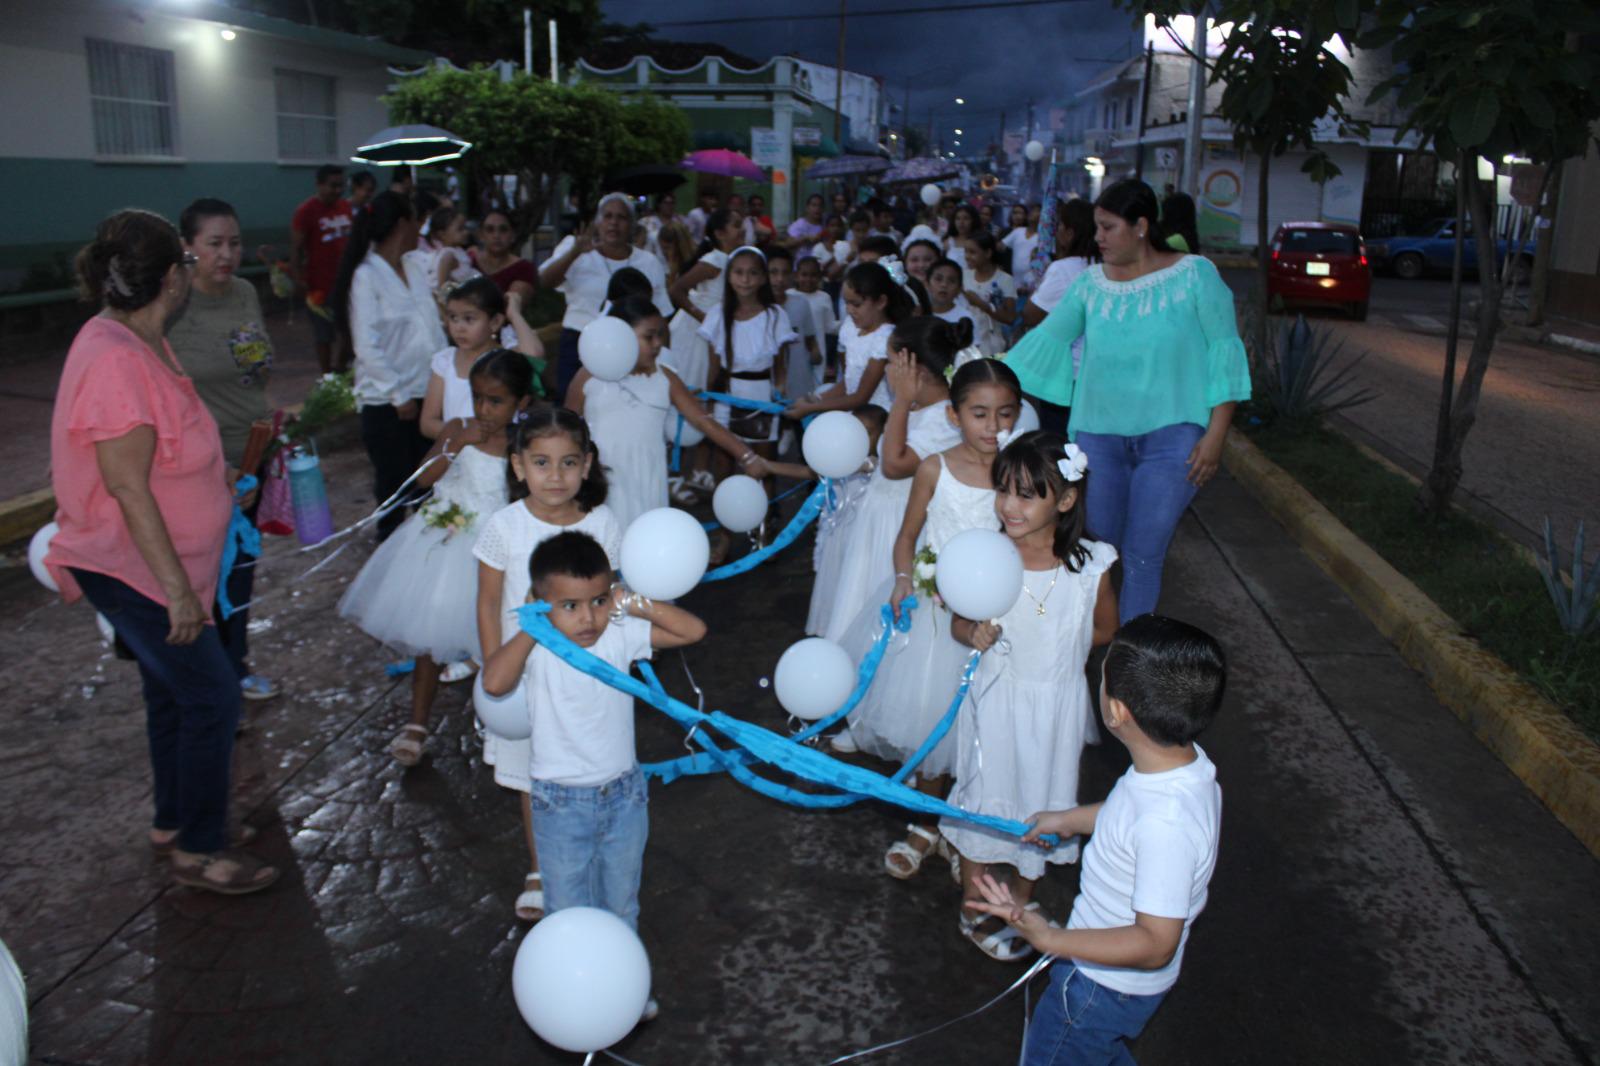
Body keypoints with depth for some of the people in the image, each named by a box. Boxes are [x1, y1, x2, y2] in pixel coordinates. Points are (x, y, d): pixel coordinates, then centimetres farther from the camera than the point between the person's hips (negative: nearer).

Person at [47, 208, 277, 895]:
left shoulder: (140, 343, 5)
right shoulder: (116, 361, -26)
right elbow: (127, 487, -27)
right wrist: (177, 588, -25)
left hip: (150, 561, 10)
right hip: (129, 567, -10)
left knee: (173, 691, 20)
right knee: (212, 695, -4)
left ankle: (176, 822, 36)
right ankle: (198, 851, 10)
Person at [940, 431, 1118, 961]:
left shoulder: (1090, 566, -18)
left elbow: (1105, 630, 1)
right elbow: (959, 622, -3)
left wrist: (1055, 645, -10)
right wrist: (976, 634, -24)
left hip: (1055, 704, 1)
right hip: (995, 698, -1)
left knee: (1041, 802, 18)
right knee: (984, 797, 14)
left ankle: (1020, 904, 45)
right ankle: (974, 908, 38)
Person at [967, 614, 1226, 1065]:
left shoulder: (1166, 825, -41)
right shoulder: (1186, 761, -14)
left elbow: (1155, 944, -33)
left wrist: (1050, 939, -37)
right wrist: (1071, 819, 17)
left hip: (1106, 987, -8)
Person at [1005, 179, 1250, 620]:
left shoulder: (1195, 274, -3)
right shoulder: (1091, 283, 6)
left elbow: (1225, 352, -3)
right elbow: (1046, 340, 7)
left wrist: (1215, 435, -8)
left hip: (1171, 437, -3)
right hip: (1098, 434, 3)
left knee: (1142, 557, -4)